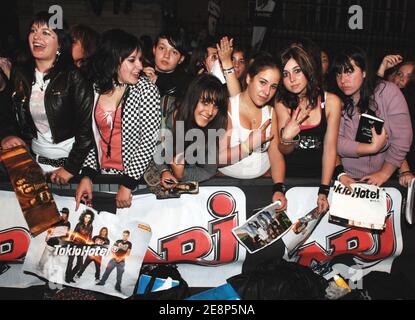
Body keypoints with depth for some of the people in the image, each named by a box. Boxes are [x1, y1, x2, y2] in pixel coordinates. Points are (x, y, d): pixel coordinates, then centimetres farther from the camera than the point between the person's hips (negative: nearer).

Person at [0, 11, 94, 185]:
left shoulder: (73, 77, -15)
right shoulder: (20, 74, 1)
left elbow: (87, 126, -18)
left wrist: (71, 168, -16)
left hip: (69, 161, -5)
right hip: (34, 161, 5)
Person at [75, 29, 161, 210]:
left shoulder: (146, 90, -6)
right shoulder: (94, 89, 5)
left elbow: (149, 141, -10)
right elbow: (90, 135, 9)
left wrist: (128, 184, -13)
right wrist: (87, 175, -1)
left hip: (137, 177, -2)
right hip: (101, 174, 3)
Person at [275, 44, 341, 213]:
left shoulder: (330, 101, -7)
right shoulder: (282, 104, -3)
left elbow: (329, 148, -10)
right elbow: (284, 151, -1)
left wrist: (323, 191, -16)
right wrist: (286, 137, -25)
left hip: (321, 172, -1)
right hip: (290, 172, 1)